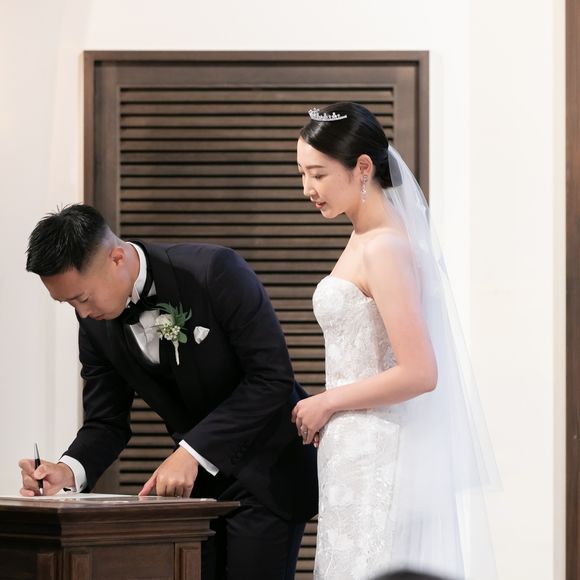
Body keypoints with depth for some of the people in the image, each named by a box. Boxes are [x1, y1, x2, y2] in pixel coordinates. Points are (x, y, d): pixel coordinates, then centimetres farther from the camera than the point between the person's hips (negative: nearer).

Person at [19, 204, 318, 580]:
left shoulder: (214, 270, -23)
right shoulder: (96, 324, -6)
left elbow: (272, 376, -24)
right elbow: (106, 422, 2)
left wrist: (192, 452, -29)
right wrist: (69, 471, -21)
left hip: (268, 468, -5)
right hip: (197, 478, 5)